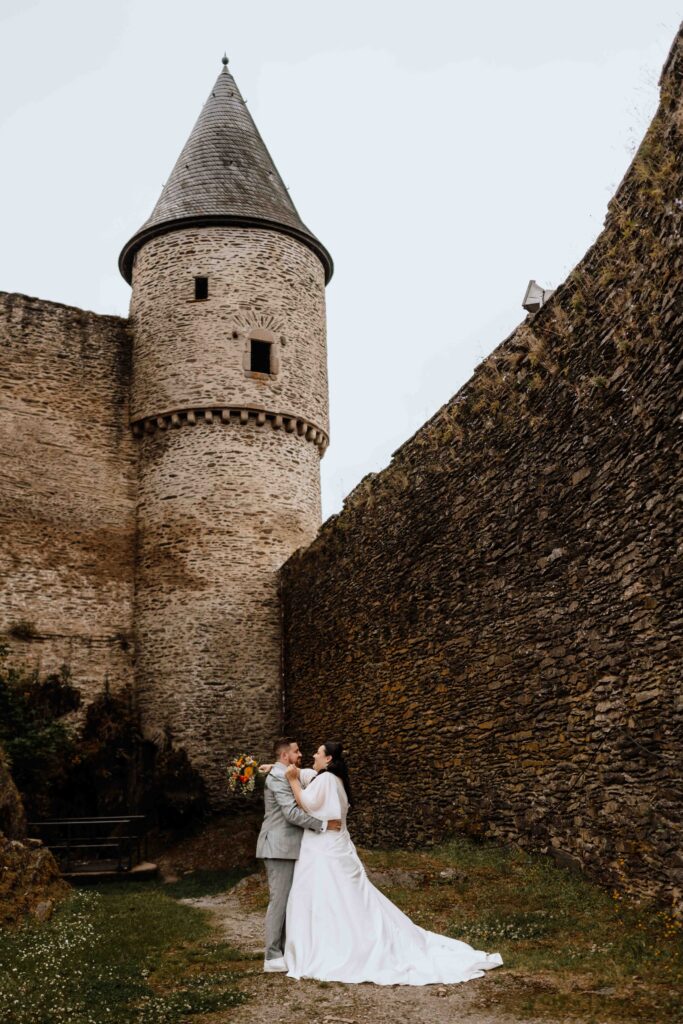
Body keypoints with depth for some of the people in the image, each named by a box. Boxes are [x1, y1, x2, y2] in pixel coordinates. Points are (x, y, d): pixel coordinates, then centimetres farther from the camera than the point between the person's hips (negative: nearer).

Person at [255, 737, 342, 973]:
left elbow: (297, 808, 19)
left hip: (287, 847, 10)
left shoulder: (286, 775, 16)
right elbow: (292, 813, -24)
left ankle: (283, 949, 20)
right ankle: (272, 957, 1)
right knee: (279, 900, -5)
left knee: (287, 900, 13)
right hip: (279, 847, -10)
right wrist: (324, 825, -21)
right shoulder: (278, 777, -16)